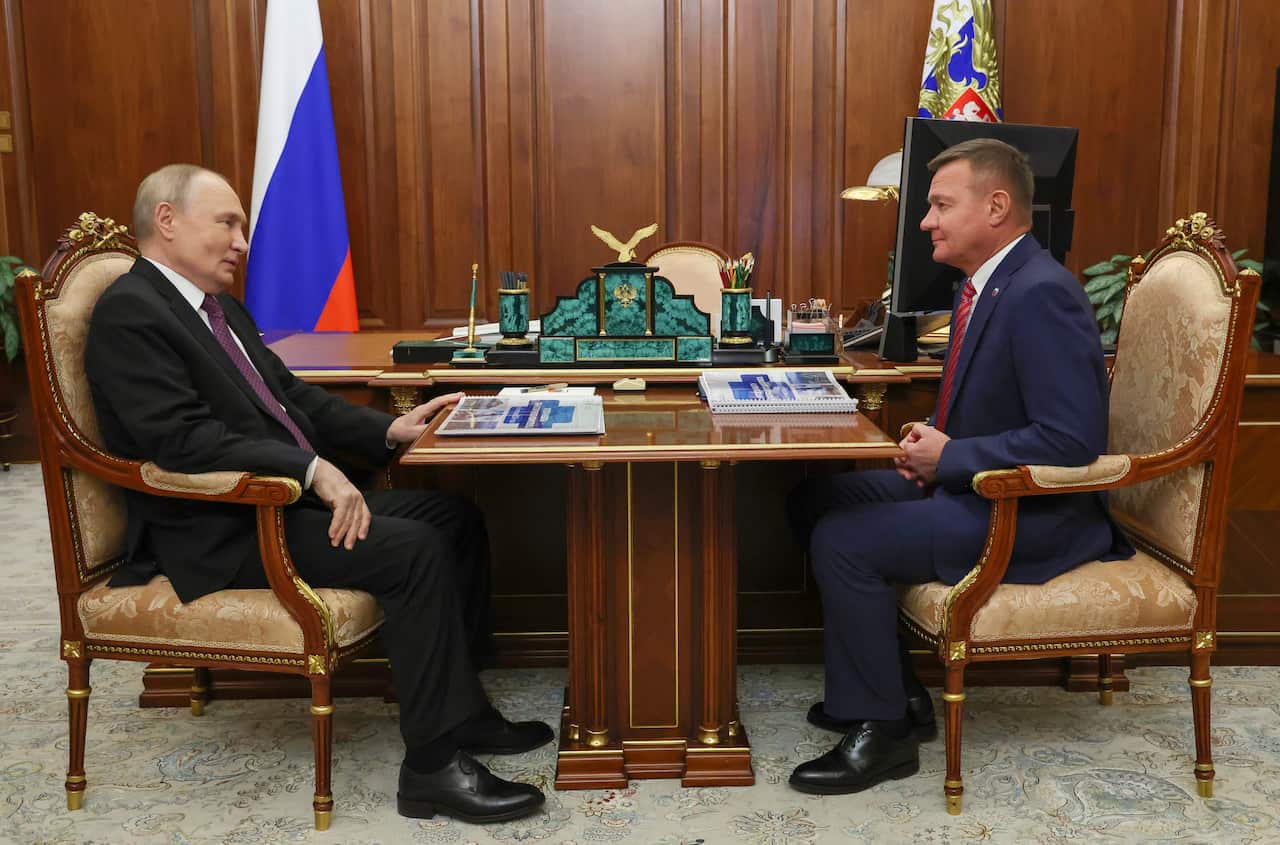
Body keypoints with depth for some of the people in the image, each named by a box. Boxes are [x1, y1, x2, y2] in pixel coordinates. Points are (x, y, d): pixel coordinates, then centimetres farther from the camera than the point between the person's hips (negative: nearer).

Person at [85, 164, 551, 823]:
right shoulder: (128, 312, -13)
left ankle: (460, 711, 9)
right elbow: (182, 438, -24)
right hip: (220, 533, -10)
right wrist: (311, 469, -28)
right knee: (414, 550, -23)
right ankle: (434, 764, -14)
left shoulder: (219, 307, 17)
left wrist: (389, 429, 6)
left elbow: (291, 395, 19)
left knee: (456, 519, 3)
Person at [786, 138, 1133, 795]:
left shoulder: (1040, 294, -22)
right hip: (970, 485, 11)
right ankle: (889, 685, 14)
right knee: (814, 500, 9)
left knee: (843, 540, -22)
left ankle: (881, 728, -5)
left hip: (1029, 514, -10)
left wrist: (947, 457, -20)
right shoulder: (986, 285, 9)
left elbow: (1072, 439, -27)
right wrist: (932, 440, 0)